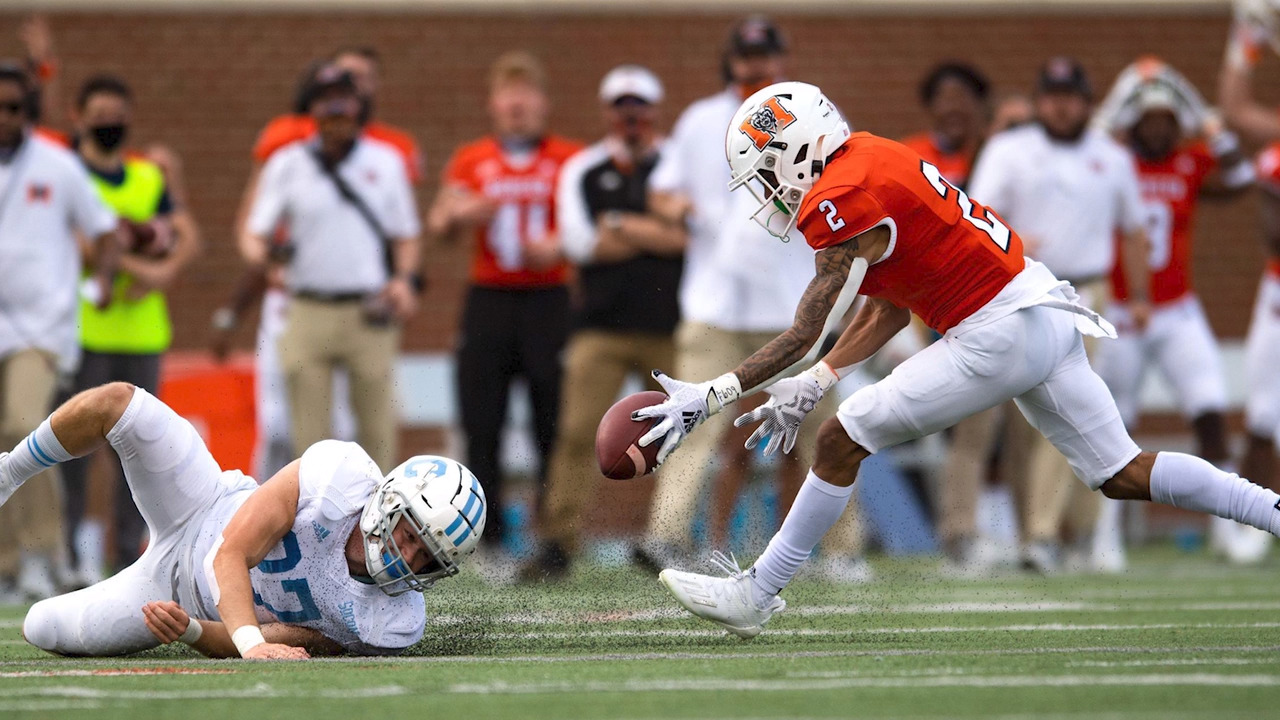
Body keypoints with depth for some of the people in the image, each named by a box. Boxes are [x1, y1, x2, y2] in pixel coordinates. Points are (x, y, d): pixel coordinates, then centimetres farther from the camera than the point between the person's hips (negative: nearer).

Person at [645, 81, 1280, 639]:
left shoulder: (843, 206, -16)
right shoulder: (865, 166, 13)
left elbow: (802, 338, -17)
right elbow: (888, 314, 19)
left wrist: (710, 396, -14)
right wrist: (810, 384, 18)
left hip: (997, 337, -10)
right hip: (1048, 314, 10)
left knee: (840, 444, -3)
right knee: (1124, 475, 16)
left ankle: (755, 596, 5)